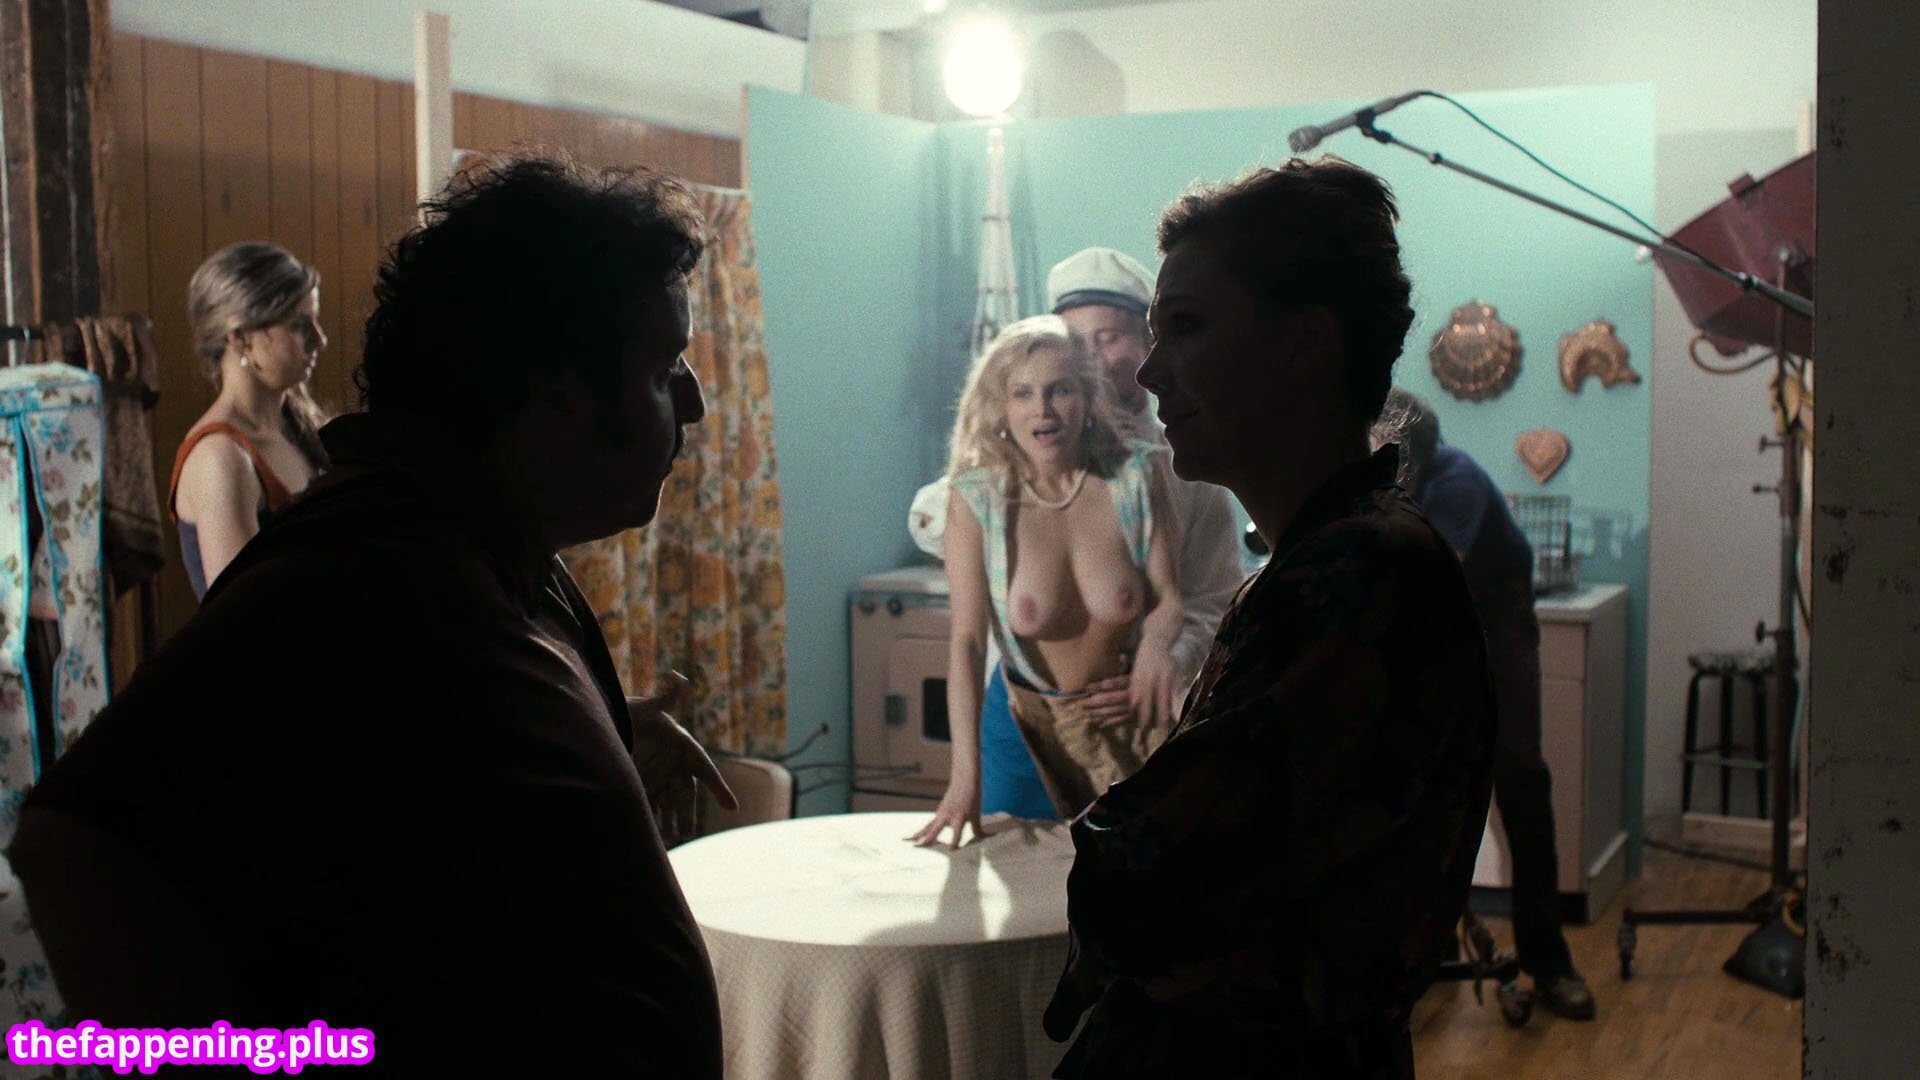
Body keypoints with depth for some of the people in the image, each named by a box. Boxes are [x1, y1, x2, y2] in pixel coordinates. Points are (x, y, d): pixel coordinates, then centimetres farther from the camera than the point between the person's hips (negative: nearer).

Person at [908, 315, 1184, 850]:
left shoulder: (1136, 478, -16)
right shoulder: (977, 498, -19)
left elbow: (1168, 596, -11)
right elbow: (967, 637, -21)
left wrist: (1156, 643, -36)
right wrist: (965, 772, -28)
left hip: (1135, 703, 1)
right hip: (1040, 714, 0)